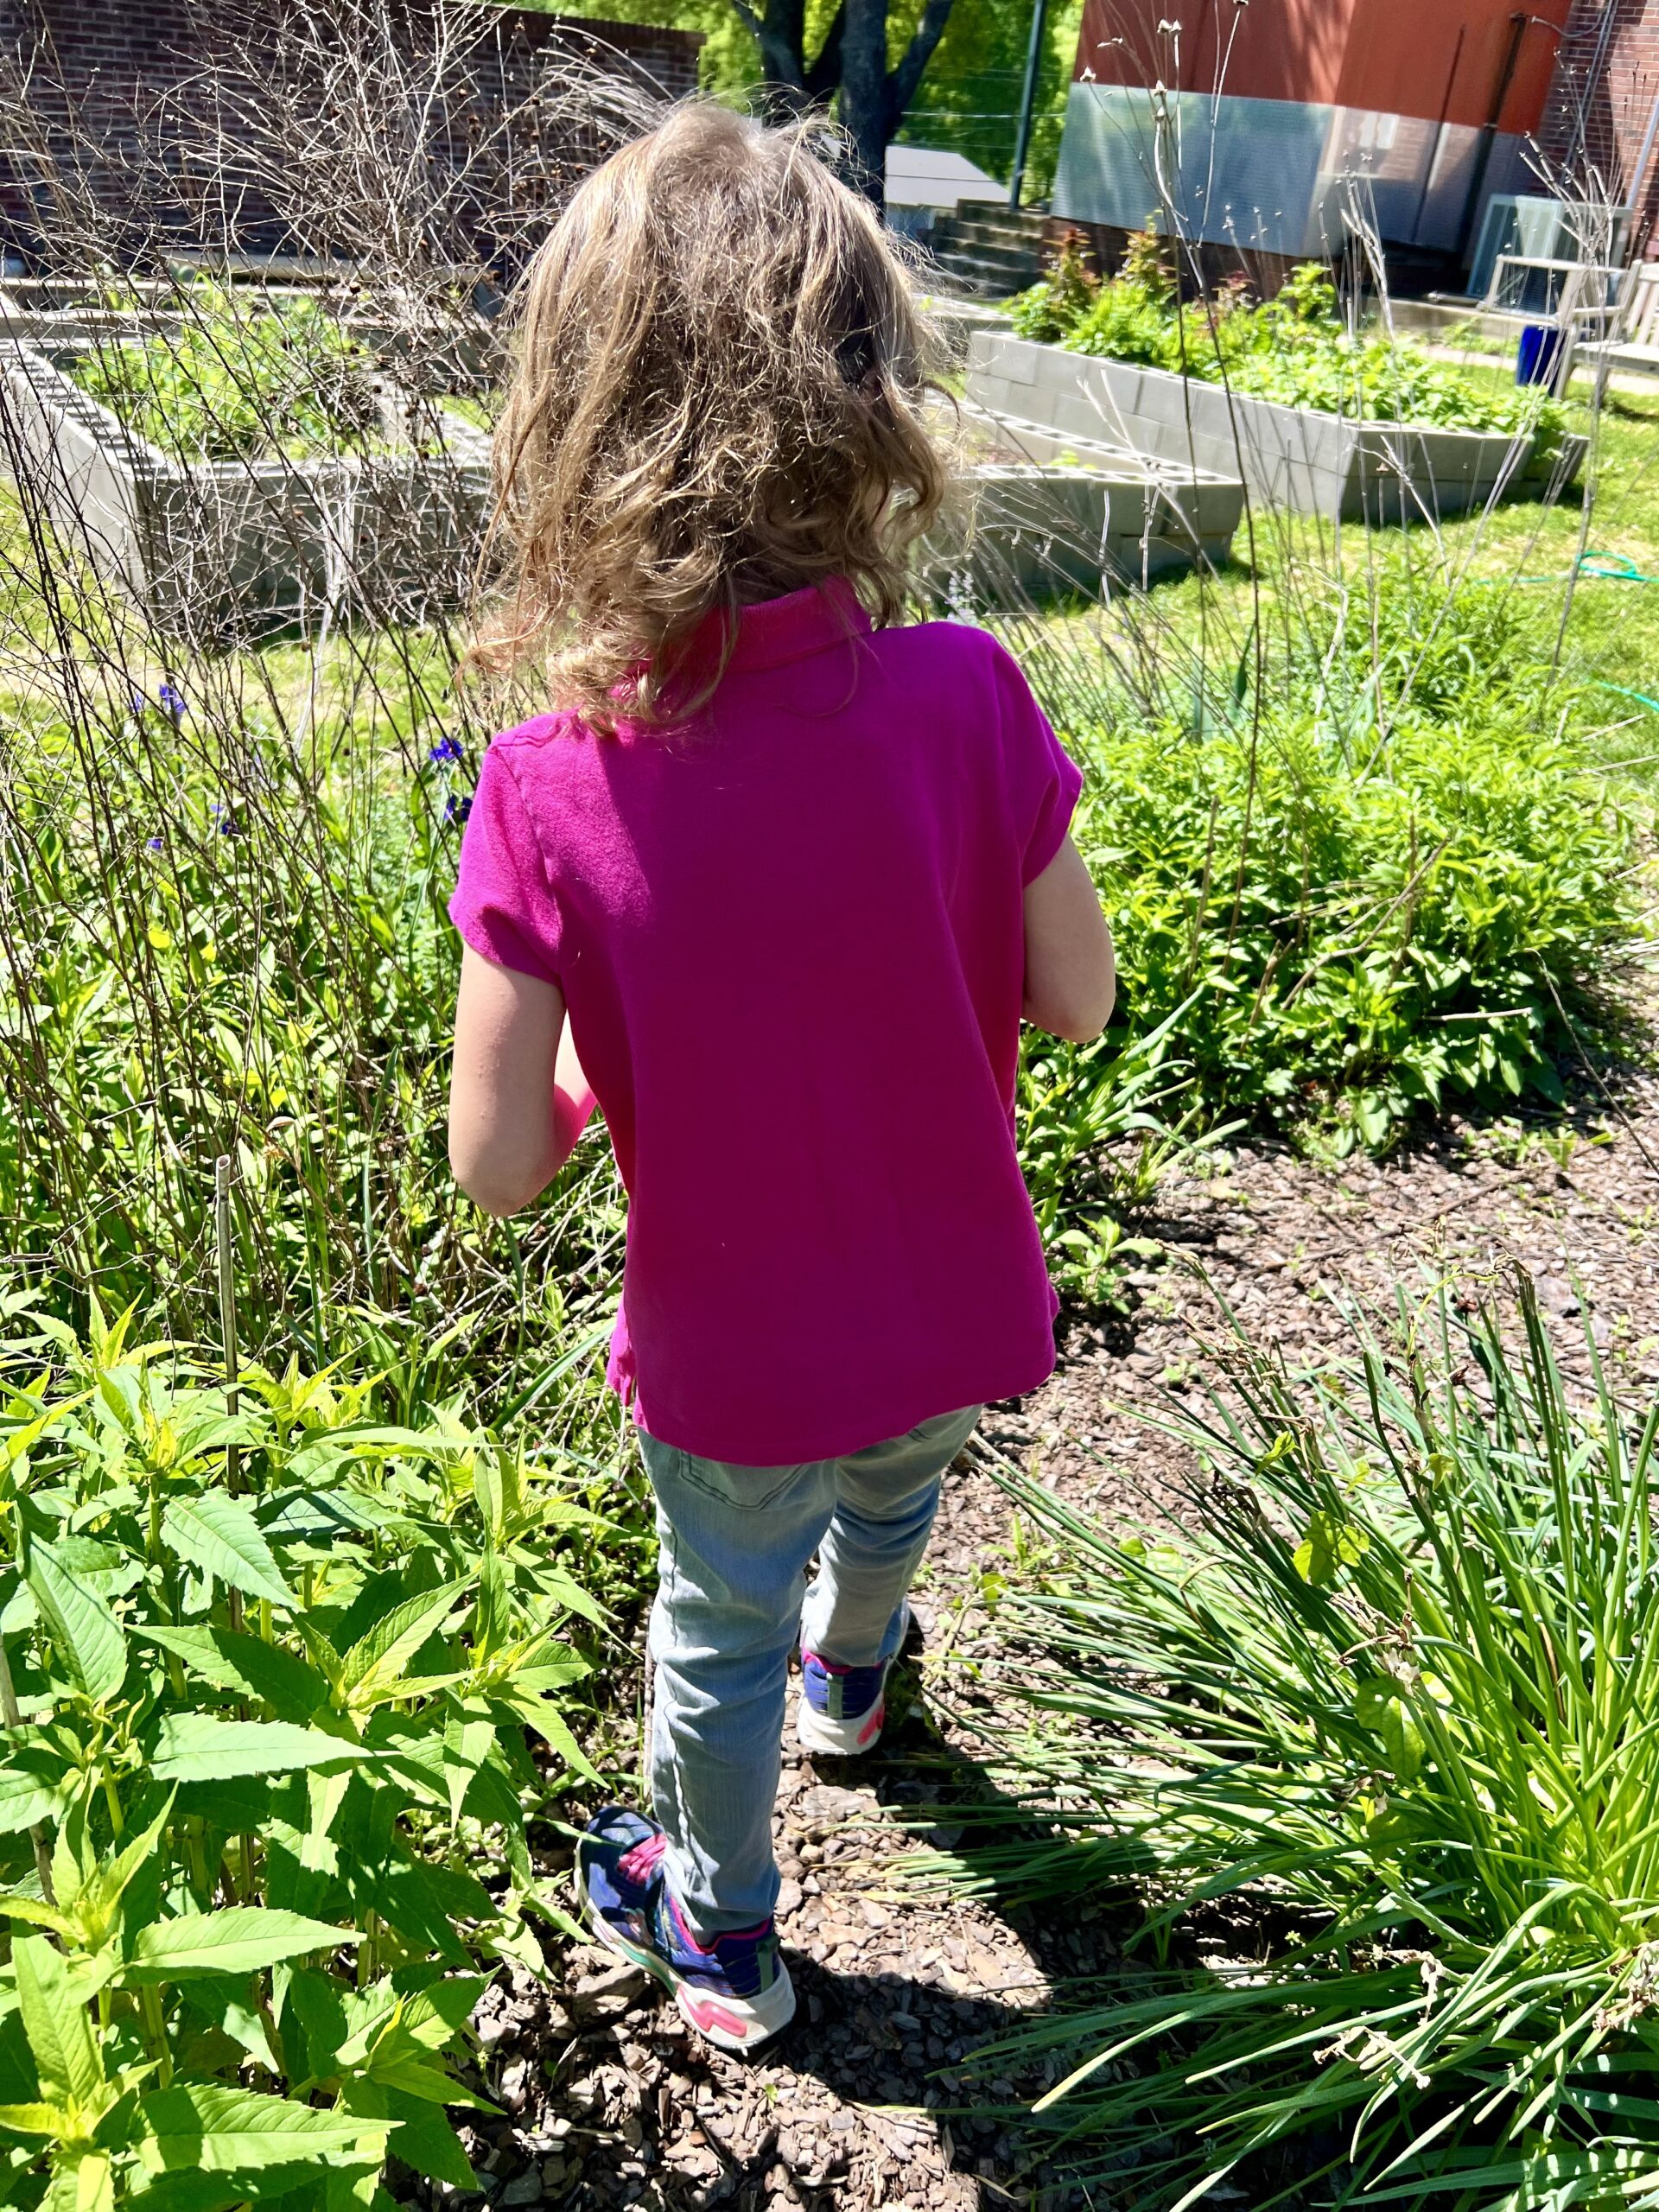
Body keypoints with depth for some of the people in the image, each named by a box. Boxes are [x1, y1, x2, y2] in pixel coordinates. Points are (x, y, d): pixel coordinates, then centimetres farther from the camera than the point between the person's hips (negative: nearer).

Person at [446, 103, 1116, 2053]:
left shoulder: (548, 798, -25)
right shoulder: (963, 700, -22)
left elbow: (499, 1165, -19)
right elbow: (1072, 1004, -10)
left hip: (734, 1357, -2)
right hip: (956, 1309, 2)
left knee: (720, 1626, 26)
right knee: (889, 1495, 36)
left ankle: (721, 1937, 53)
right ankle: (849, 1672, 69)